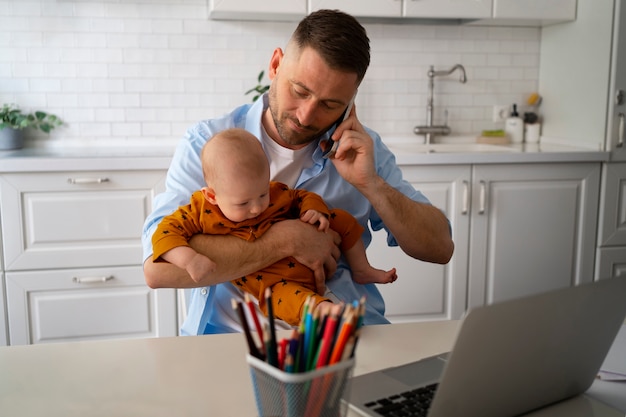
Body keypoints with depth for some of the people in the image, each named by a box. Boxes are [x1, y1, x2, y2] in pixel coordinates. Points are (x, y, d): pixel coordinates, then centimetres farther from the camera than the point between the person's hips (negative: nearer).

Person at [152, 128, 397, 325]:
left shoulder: (275, 193, -3)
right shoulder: (200, 212, -14)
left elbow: (302, 197, 13)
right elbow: (166, 232, -17)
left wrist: (313, 210, -10)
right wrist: (189, 259, -34)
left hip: (311, 254, 6)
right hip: (271, 279, -5)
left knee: (343, 220, 10)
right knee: (282, 295, -40)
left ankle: (361, 271, 23)